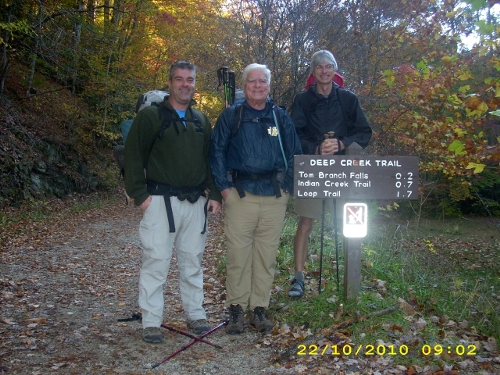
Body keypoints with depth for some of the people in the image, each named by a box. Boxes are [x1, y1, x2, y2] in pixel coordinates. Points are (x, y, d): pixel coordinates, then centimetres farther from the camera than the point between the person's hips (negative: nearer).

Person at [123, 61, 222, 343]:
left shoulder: (201, 120, 15)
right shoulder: (150, 116, -1)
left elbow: (210, 159, 18)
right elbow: (134, 156, -4)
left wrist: (214, 194, 9)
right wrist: (140, 194, -10)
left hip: (195, 202, 5)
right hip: (161, 201, -4)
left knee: (193, 262, 12)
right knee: (156, 262, -3)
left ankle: (196, 315, 24)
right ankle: (151, 322, 7)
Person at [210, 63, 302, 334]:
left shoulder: (281, 117, 12)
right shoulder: (231, 116, 5)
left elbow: (294, 153, 14)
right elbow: (217, 151, 3)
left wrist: (287, 187, 5)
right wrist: (224, 186, -5)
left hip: (274, 197, 2)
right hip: (240, 194, -2)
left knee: (267, 255, 6)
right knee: (238, 254, -2)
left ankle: (259, 309, 17)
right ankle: (236, 309, 10)